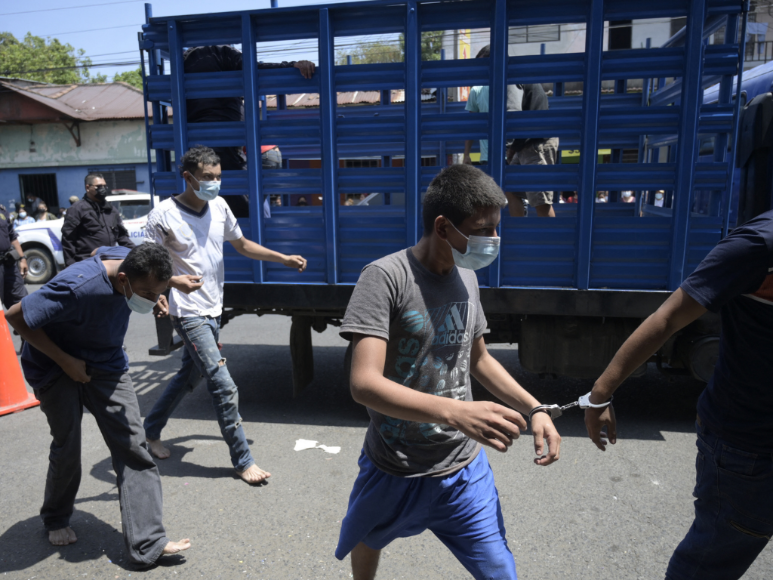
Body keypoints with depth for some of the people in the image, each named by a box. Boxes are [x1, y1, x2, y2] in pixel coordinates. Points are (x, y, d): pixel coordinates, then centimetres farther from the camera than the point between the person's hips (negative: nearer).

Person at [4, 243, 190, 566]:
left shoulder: (134, 266, -16)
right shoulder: (77, 288, -35)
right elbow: (16, 316, -23)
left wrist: (156, 300, -8)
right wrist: (65, 361, -21)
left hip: (106, 364, 5)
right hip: (56, 366, -5)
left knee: (133, 447, -6)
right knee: (67, 447, 3)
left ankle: (146, 543, -4)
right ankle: (56, 521, 37)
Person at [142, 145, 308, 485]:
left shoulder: (219, 207, 4)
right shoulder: (164, 215, -14)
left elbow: (242, 244, 16)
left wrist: (284, 259, 10)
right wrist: (173, 281, -32)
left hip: (212, 310, 7)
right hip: (189, 314, -7)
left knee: (188, 376, 21)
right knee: (224, 387, -9)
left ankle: (151, 430, 43)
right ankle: (243, 461, 5)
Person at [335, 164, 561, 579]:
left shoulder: (466, 277, 0)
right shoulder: (385, 278, -22)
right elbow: (364, 384, -30)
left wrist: (533, 408, 0)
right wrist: (456, 412, -42)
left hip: (464, 469, 4)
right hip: (395, 472, -3)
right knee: (368, 544, 25)